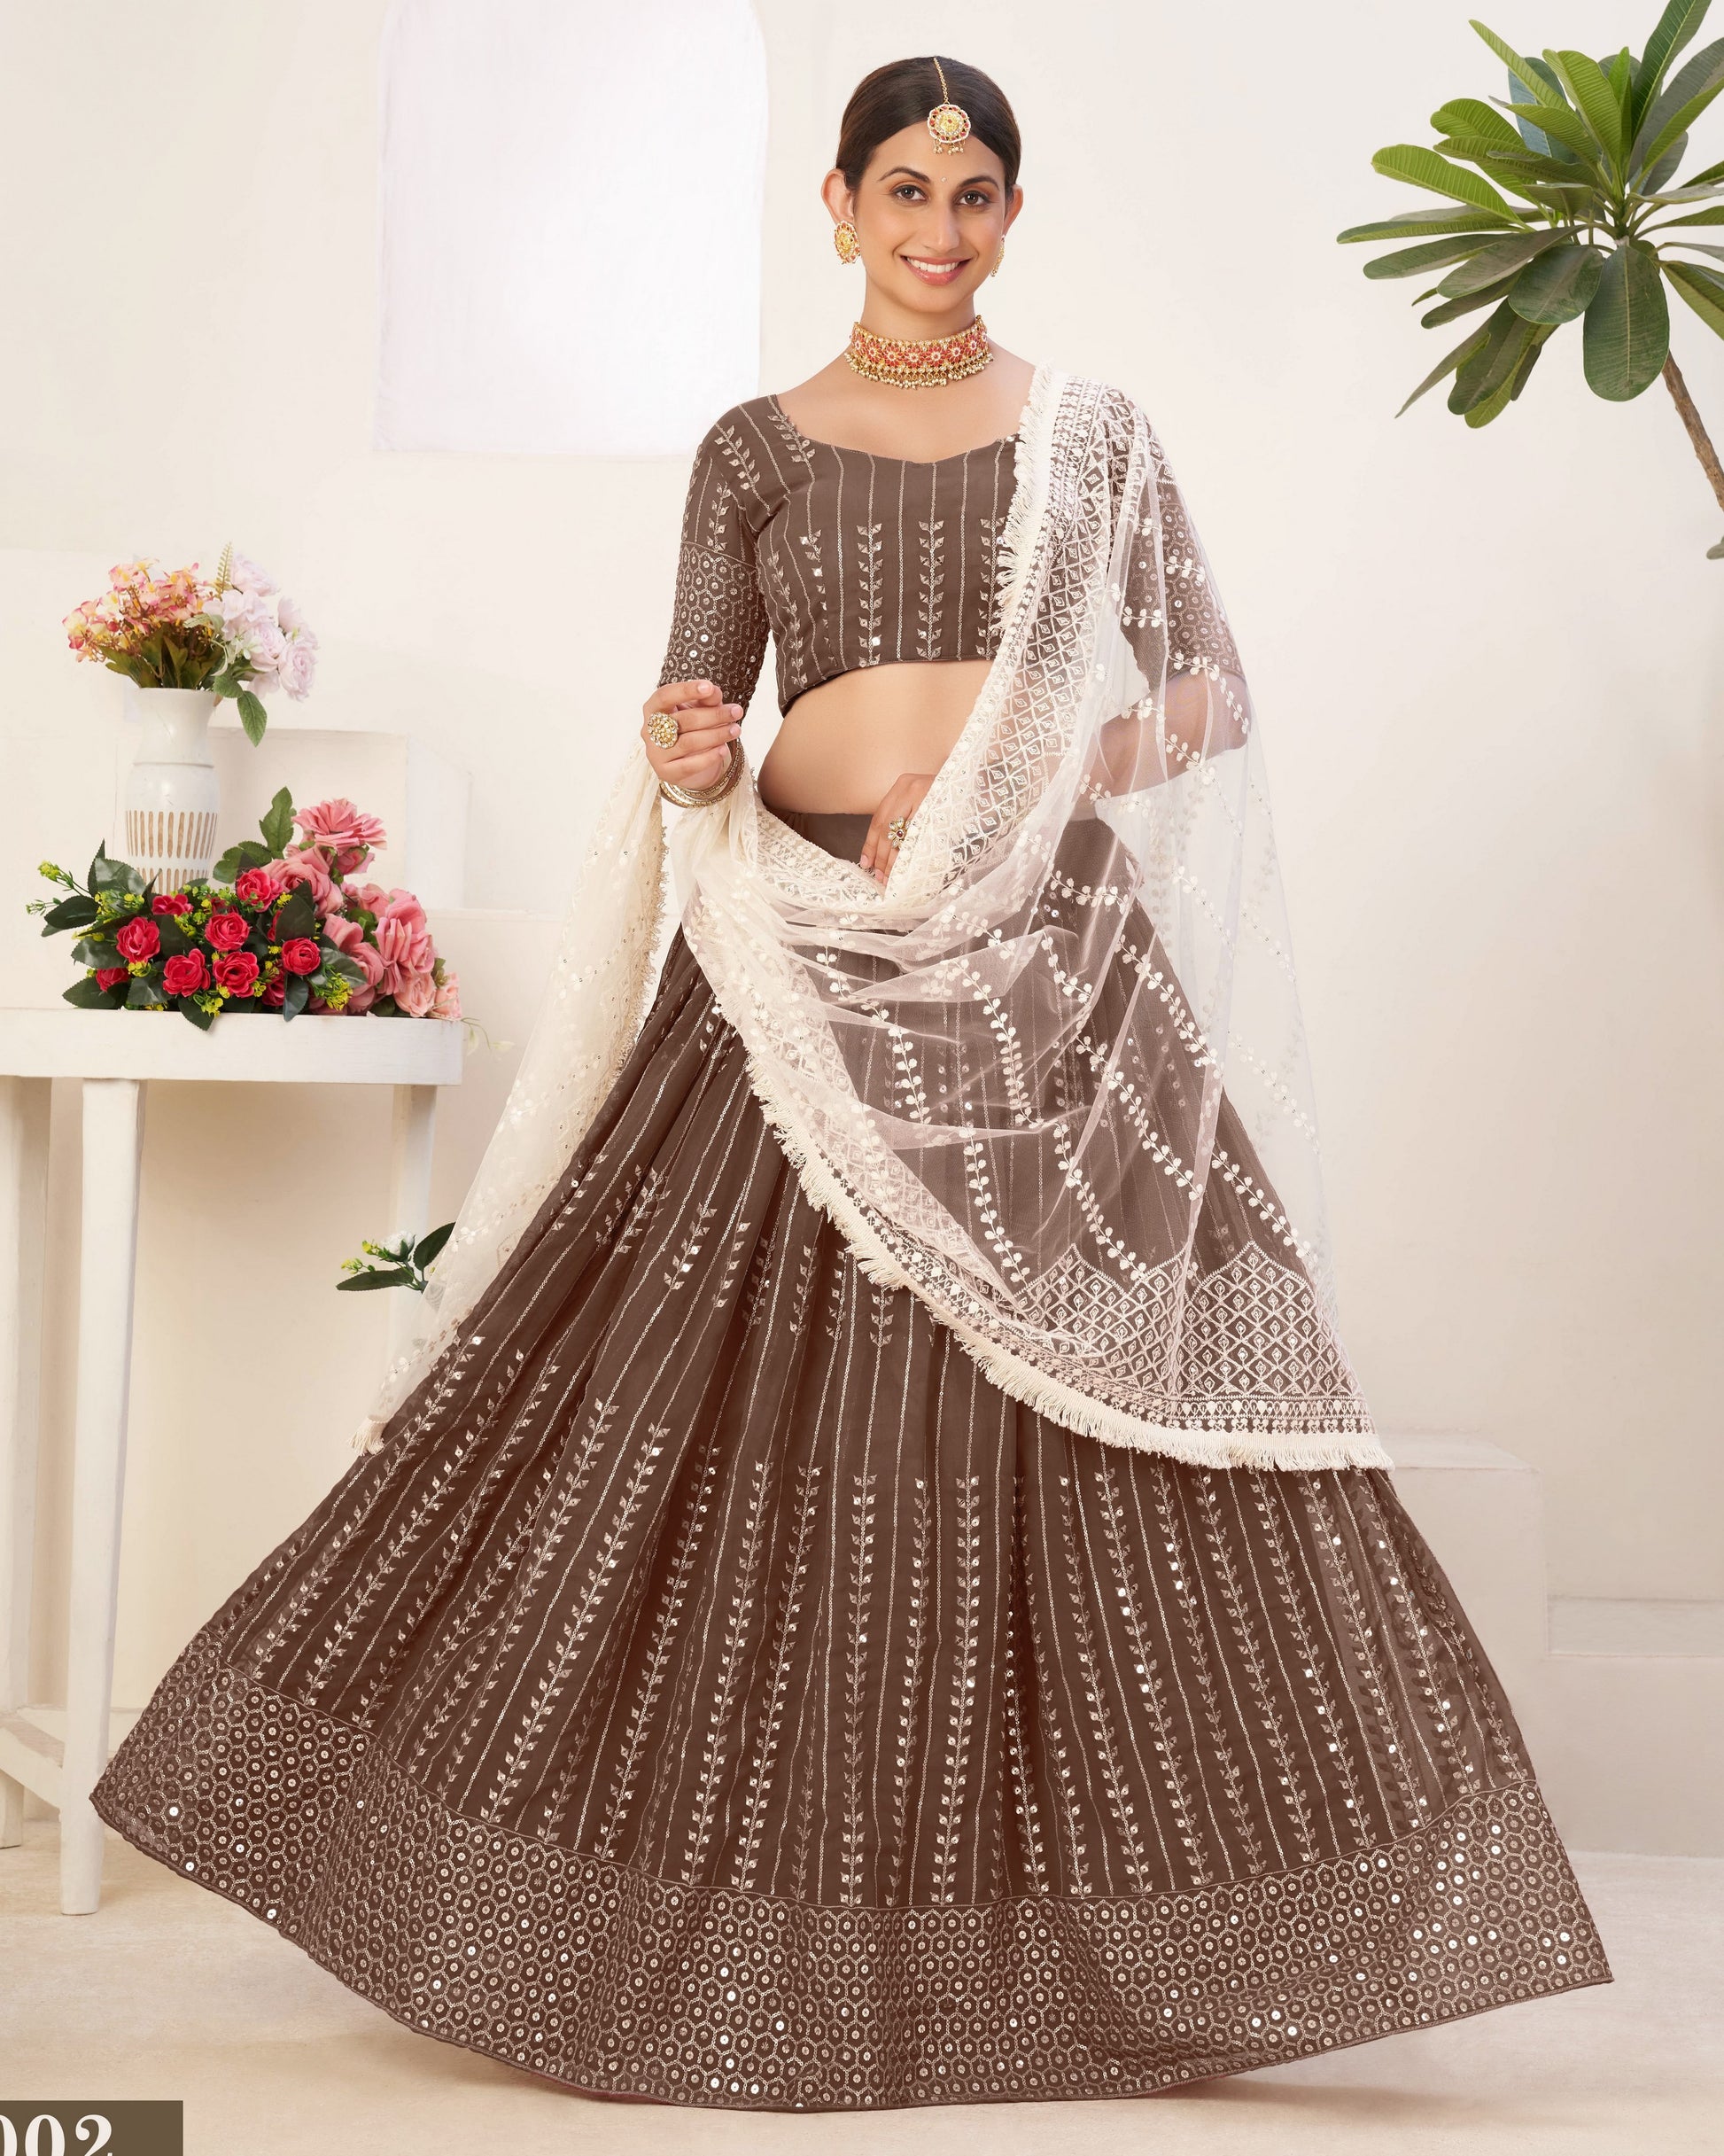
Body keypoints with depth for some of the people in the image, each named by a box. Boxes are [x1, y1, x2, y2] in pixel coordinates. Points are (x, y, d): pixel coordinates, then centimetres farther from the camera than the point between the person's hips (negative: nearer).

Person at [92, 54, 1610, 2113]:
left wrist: (1061, 761, -11)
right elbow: (691, 718, 7)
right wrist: (689, 758, -16)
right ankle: (738, 1924, 12)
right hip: (813, 962, 0)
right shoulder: (754, 449, 11)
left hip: (1051, 961, 0)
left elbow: (1214, 685, 8)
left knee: (1091, 1451, -3)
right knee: (747, 1421, -2)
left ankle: (1088, 1930, 10)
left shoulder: (1094, 432, 12)